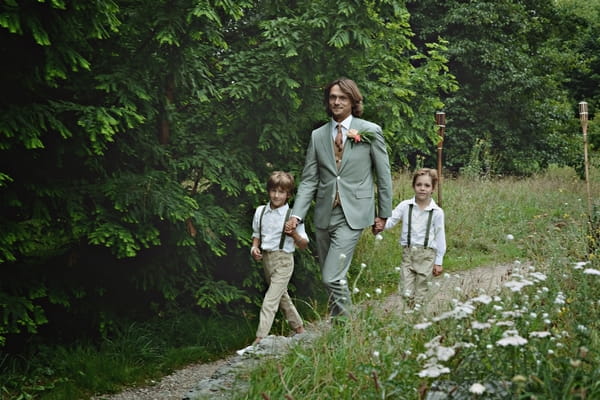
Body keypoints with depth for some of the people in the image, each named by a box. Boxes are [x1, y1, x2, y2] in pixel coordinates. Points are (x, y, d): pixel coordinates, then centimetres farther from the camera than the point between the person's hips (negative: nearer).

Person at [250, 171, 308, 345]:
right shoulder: (260, 211, 3)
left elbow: (304, 245, -6)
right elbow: (256, 234, 18)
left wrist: (294, 234, -26)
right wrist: (254, 247, -1)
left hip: (283, 260, -6)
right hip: (266, 258, 6)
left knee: (270, 300, -12)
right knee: (281, 295, 19)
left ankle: (260, 338, -14)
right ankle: (298, 327, 36)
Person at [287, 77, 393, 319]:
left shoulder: (370, 132, 0)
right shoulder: (318, 136, 9)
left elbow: (384, 176, 5)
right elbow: (309, 180, 7)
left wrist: (383, 214, 6)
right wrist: (296, 215, -5)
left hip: (352, 215, -5)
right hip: (324, 214, 5)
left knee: (332, 277, -14)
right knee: (329, 277, 11)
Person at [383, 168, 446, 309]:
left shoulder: (437, 212, -4)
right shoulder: (405, 206, -2)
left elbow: (440, 237, 2)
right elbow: (390, 220, -6)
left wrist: (438, 262, 5)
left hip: (426, 254, -1)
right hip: (408, 252, 1)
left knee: (421, 292, 4)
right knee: (407, 293, 0)